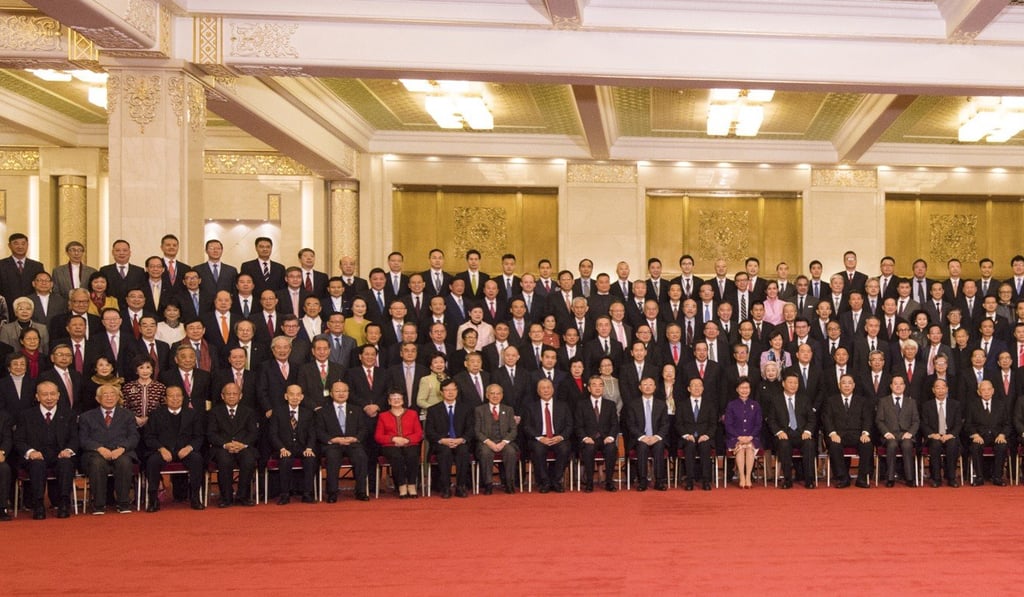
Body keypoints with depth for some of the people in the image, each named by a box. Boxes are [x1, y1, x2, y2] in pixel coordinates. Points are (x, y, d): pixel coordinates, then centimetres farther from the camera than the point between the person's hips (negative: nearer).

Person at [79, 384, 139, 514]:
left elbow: (134, 437, 8)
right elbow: (83, 439, 6)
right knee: (97, 462, -36)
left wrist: (121, 448, -14)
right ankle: (99, 504, -26)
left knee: (124, 462, -35)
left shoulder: (127, 415, 21)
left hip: (121, 453, 0)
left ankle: (123, 503, -25)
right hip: (96, 453, 0)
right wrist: (100, 449, -14)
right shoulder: (87, 417, 20)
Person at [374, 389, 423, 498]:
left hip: (410, 444, 1)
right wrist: (394, 439, -8)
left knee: (412, 456, -35)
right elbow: (378, 436, 9)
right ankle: (402, 486, -30)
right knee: (397, 457, -36)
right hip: (391, 446, -1)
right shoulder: (383, 416, 18)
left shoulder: (412, 414, 20)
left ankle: (411, 485, -27)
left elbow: (419, 434, 11)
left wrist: (407, 439, -8)